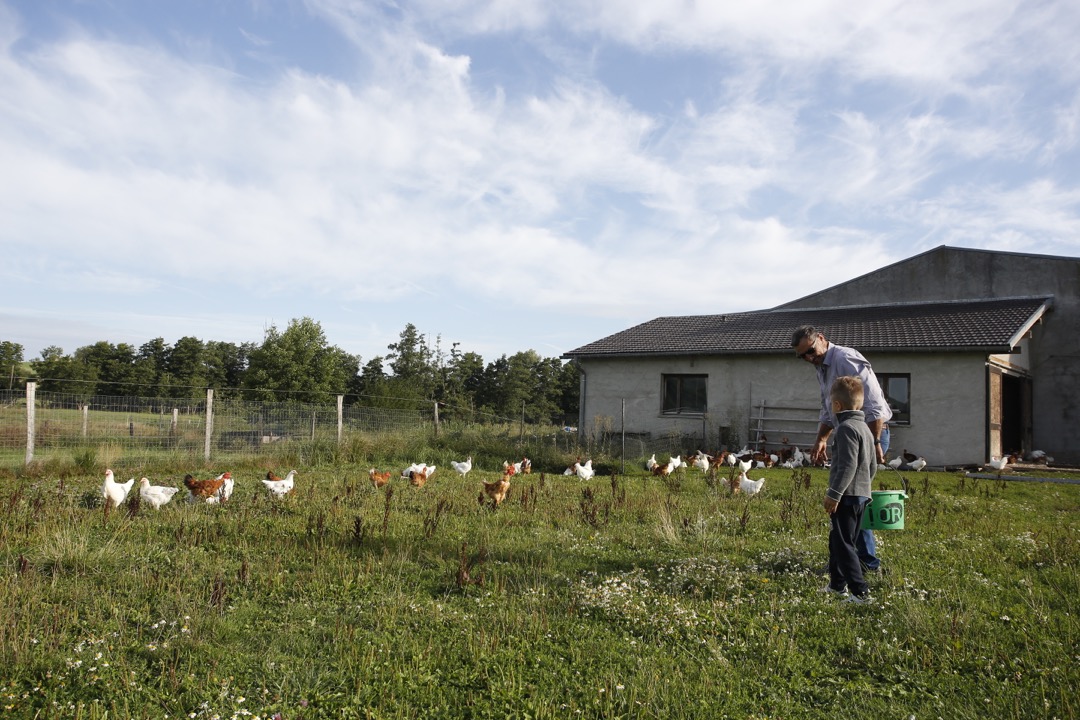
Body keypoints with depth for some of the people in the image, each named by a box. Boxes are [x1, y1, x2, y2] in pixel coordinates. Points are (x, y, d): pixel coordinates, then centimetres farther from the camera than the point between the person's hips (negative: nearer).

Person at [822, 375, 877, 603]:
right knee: (837, 541, 20)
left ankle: (860, 592, -7)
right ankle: (837, 584, 31)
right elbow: (872, 465, 20)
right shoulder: (865, 427, 15)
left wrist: (834, 493, -21)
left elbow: (848, 465, -23)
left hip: (847, 496, -10)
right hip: (862, 494, 10)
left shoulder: (846, 428, -16)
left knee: (844, 545, -5)